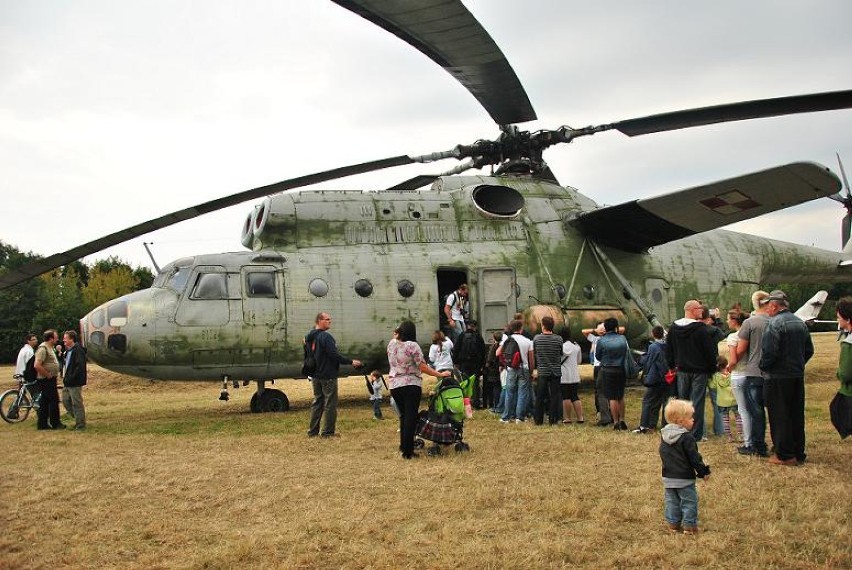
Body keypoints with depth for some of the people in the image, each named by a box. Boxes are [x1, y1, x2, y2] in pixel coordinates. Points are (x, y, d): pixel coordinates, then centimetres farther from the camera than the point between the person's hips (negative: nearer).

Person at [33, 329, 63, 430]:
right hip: (46, 380, -10)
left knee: (45, 401, 12)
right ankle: (55, 423, 2)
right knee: (54, 400, -5)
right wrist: (48, 375, -18)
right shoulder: (43, 348, -17)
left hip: (50, 379, 10)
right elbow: (37, 365, -26)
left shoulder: (50, 348, 14)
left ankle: (42, 424, 16)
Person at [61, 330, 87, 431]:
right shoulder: (68, 350, 13)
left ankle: (80, 425, 8)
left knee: (77, 404, -2)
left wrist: (71, 378, -23)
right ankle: (77, 419, 27)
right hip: (67, 382, 10)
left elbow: (80, 366, -24)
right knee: (65, 401, 15)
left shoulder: (78, 350, -17)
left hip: (75, 383, -10)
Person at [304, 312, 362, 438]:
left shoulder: (309, 337, 9)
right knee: (330, 404, 0)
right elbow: (334, 355, -23)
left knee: (317, 402, 15)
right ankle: (327, 432, 3)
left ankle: (313, 431, 16)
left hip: (315, 376, 9)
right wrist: (351, 362, -16)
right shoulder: (326, 337, -18)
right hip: (328, 376, -9)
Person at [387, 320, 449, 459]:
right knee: (410, 418, -1)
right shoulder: (412, 346, -11)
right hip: (411, 385, -6)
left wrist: (396, 335, 24)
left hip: (394, 385, 6)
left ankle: (403, 446, 28)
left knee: (403, 416, 20)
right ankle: (407, 451, 0)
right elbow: (422, 367, -13)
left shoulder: (391, 344, 4)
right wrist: (440, 374, -8)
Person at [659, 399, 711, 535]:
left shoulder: (664, 434, 3)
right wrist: (704, 472, -4)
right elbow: (694, 457, -16)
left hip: (668, 476, 7)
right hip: (685, 477, -7)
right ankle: (689, 526, 8)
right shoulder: (686, 437, -20)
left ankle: (673, 524, 18)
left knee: (672, 501, 14)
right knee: (689, 501, 5)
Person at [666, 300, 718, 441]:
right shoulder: (701, 328, -15)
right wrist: (712, 368, 0)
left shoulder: (673, 327, 4)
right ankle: (696, 434, 1)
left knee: (682, 401, 12)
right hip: (699, 371, -5)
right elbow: (710, 351, -11)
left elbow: (668, 349, 12)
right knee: (697, 402, -1)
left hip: (682, 370, 5)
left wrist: (672, 365, 21)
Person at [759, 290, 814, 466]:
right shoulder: (800, 323, 10)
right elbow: (809, 350, 14)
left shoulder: (775, 323, -16)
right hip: (798, 376, 8)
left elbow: (769, 352, -22)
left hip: (777, 377, -8)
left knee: (780, 417, 0)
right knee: (797, 416, 13)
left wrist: (763, 367, -6)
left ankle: (784, 455, 3)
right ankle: (799, 453, 20)